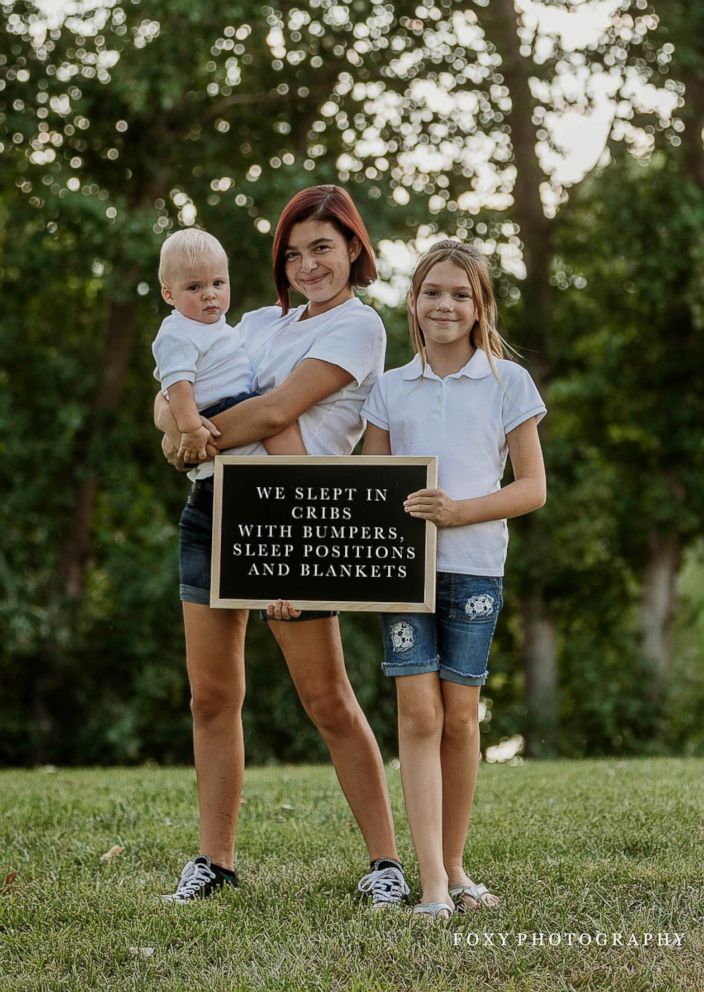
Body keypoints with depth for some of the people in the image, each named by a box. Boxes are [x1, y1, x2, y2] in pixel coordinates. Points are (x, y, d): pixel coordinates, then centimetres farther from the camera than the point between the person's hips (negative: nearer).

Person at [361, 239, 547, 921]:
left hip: (474, 565, -1)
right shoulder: (390, 389, 11)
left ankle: (454, 866, 18)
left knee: (459, 717, 3)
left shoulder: (507, 382, 5)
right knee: (419, 714, -8)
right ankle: (432, 885, -11)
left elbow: (532, 488, 1)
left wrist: (458, 511, -14)